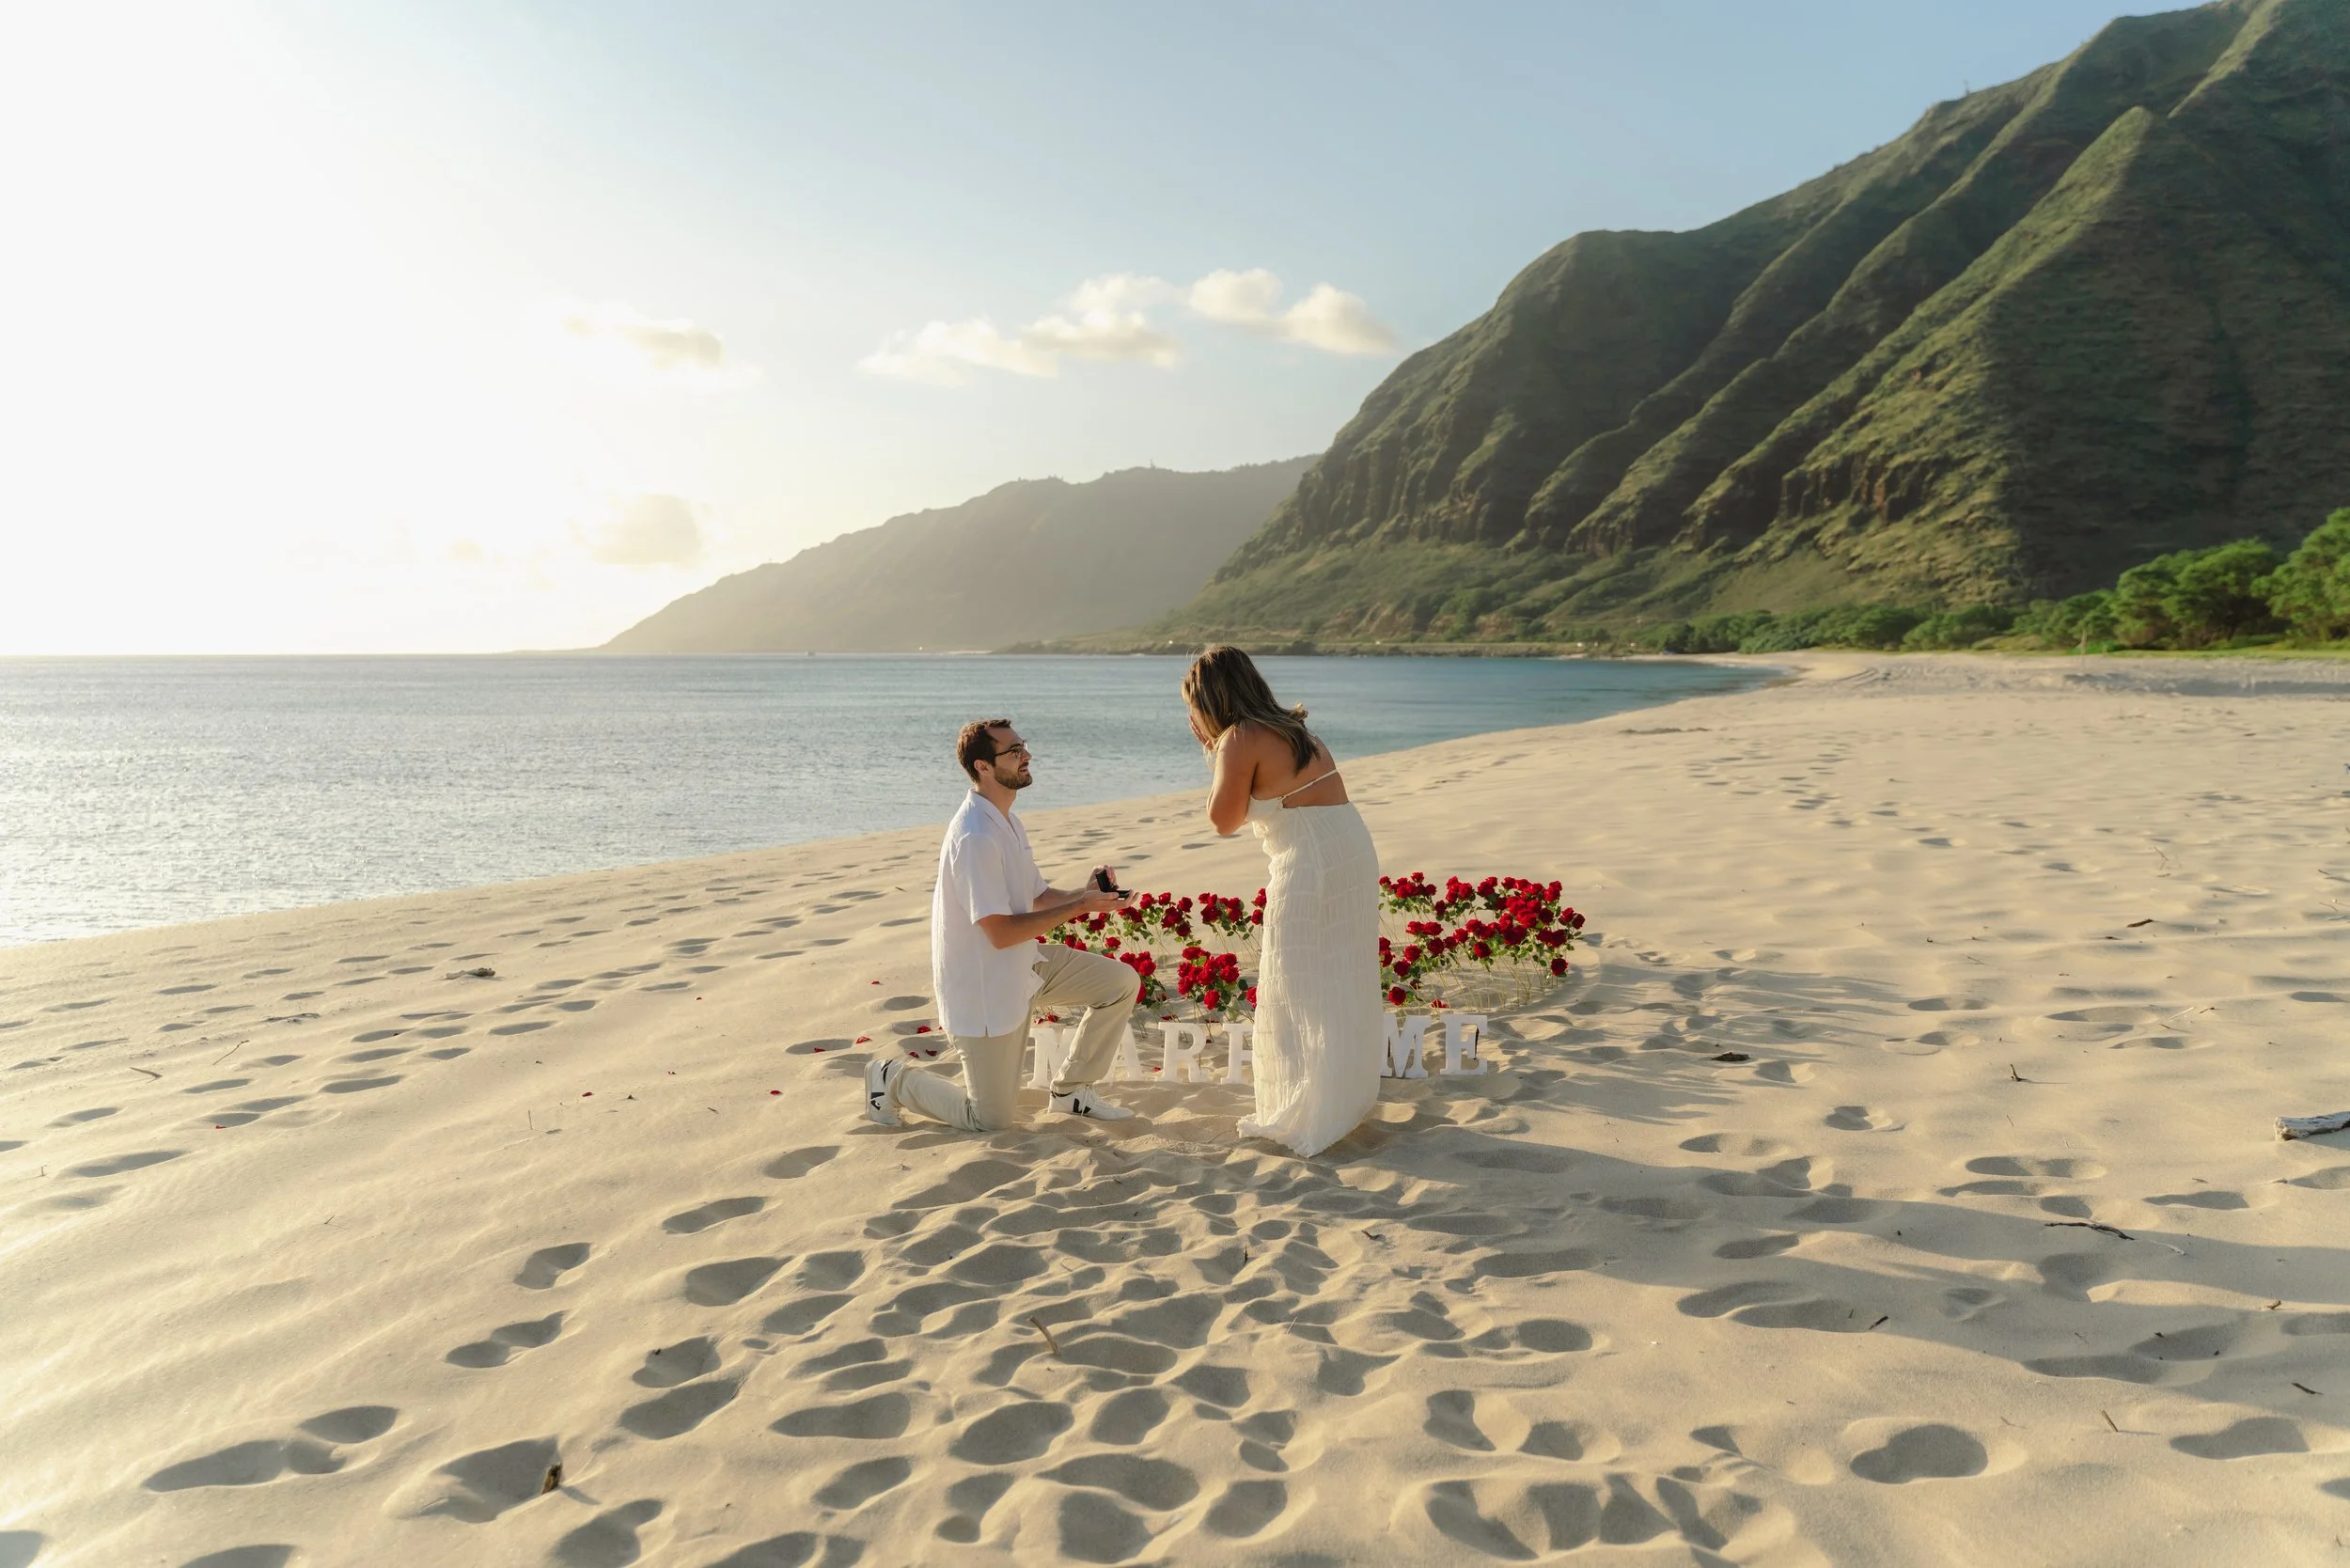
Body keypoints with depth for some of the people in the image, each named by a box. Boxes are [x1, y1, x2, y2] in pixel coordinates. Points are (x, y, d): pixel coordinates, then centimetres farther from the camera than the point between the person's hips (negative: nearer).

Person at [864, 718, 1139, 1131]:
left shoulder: (1007, 824, 7)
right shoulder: (975, 837, -26)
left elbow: (1037, 897, 14)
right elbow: (1001, 932, -28)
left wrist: (1087, 892, -5)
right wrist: (1079, 907, -22)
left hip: (1024, 968, 9)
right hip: (983, 988, -9)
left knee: (1122, 982, 1)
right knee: (992, 1120, 1)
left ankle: (1071, 1089, 15)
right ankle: (893, 1078, 22)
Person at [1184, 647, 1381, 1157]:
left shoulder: (1239, 739, -9)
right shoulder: (1290, 729, 16)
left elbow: (1224, 820, -5)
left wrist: (1214, 753, 3)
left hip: (1308, 862, -9)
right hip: (1353, 851, 9)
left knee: (1297, 994, 3)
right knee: (1338, 983, 19)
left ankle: (1304, 1119, 11)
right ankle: (1343, 1098, 32)